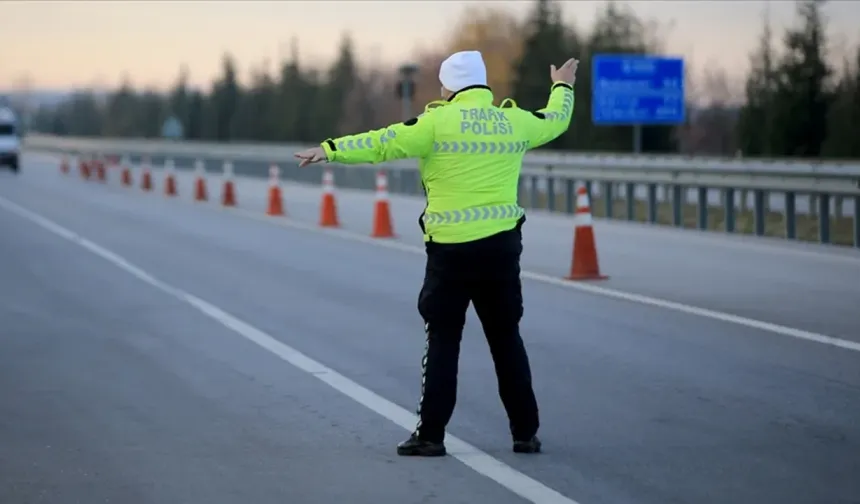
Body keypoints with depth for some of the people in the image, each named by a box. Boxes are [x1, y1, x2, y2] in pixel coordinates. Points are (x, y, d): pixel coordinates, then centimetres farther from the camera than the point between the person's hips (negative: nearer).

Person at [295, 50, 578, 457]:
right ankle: (525, 432, 15)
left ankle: (431, 434, 3)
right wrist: (562, 86, 46)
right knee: (507, 339, 13)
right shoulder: (515, 122, 7)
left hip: (451, 248, -4)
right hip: (502, 245, 4)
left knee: (443, 340, 4)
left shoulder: (439, 122, -7)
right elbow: (556, 120, 26)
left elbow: (383, 144, -10)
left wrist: (331, 149, -6)